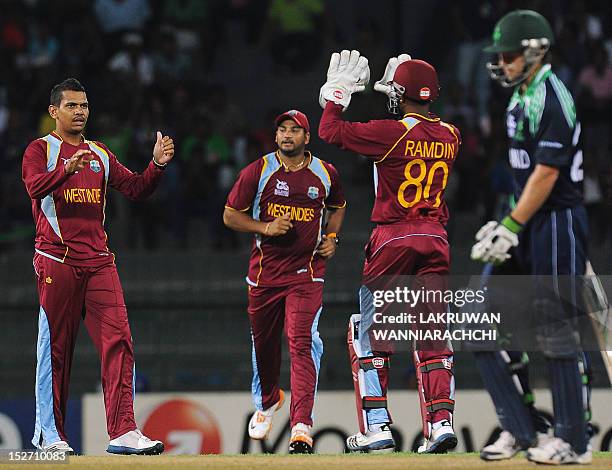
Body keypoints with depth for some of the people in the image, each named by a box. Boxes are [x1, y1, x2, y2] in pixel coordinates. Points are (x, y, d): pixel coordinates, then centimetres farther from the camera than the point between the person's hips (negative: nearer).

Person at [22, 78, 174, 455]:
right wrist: (68, 168, -35)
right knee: (55, 347, -1)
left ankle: (123, 431, -14)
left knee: (118, 340, -8)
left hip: (99, 260, 4)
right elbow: (36, 186, -17)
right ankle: (50, 434, 9)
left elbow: (135, 189, 11)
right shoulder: (40, 150, 3)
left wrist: (158, 165, -7)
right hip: (57, 260, -4)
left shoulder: (101, 155, 20)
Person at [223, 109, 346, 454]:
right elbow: (230, 215, 1)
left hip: (307, 273, -1)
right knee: (263, 342, 15)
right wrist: (266, 227, -14)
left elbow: (337, 207, 23)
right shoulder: (258, 171, -3)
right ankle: (267, 401, 45)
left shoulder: (325, 174, 3)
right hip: (265, 270, 1)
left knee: (303, 342, -16)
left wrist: (331, 238, 6)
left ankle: (301, 427, -22)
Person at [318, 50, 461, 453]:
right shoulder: (450, 136, 6)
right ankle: (441, 422, -7)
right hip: (436, 239, 4)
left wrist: (339, 91, 10)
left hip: (393, 238, -4)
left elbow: (330, 131, -5)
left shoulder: (392, 133, -11)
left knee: (370, 332, 6)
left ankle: (377, 427, 1)